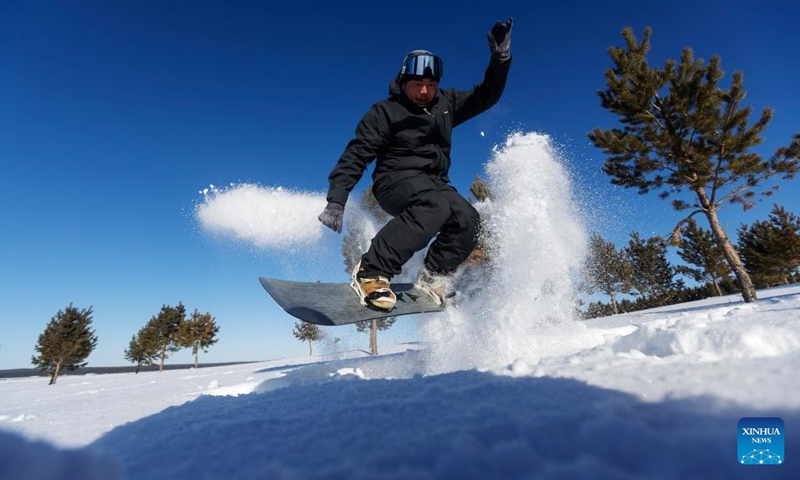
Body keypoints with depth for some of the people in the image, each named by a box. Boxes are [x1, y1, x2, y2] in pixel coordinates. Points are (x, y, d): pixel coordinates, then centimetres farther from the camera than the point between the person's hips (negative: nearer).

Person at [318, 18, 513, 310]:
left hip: (435, 184, 6)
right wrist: (336, 200, -22)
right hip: (396, 181, -6)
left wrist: (500, 57, 1)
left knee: (468, 219, -23)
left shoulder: (447, 104, 12)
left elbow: (486, 95, 17)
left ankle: (430, 281, -13)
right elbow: (356, 156, -12)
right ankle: (371, 274, -37)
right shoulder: (385, 112, -5)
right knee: (434, 207, -38)